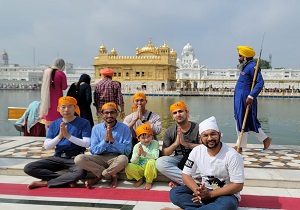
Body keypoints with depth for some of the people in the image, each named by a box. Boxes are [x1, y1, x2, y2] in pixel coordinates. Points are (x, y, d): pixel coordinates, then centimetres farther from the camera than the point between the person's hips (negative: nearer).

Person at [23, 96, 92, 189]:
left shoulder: (83, 123, -1)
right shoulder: (54, 124, 9)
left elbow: (87, 143, -10)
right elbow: (46, 146, 2)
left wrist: (68, 136, -18)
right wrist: (59, 136, -15)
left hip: (75, 158, -4)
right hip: (58, 158, 4)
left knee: (80, 172, -38)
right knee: (28, 168, -15)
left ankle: (45, 182, -16)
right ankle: (67, 180, -15)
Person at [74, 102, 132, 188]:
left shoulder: (124, 128, -3)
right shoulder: (96, 128, 3)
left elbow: (127, 151, -8)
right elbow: (93, 151, -2)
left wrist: (112, 140, -19)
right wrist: (105, 140, -16)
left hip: (116, 159, -2)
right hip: (100, 158, 2)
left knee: (123, 159, -38)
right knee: (79, 159, -24)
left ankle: (97, 178, -13)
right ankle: (112, 175, -14)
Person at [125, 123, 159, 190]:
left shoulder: (155, 143, -6)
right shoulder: (137, 146, -1)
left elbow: (155, 156, -20)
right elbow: (133, 161, -5)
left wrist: (144, 153, -33)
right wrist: (138, 154, -25)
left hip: (150, 167, -2)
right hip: (140, 168, 2)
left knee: (151, 161, -35)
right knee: (128, 167, -25)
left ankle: (149, 182, -10)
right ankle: (140, 179, 5)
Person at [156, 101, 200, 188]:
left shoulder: (197, 128, -4)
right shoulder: (169, 131, 1)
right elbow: (164, 153, -2)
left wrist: (186, 143, -24)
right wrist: (176, 143, -20)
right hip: (179, 159, 2)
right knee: (159, 162, -27)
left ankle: (177, 180, -23)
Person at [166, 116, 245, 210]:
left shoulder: (232, 155, -18)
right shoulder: (197, 151, -6)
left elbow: (238, 185, -17)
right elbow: (186, 175, -2)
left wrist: (210, 194, -22)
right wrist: (198, 192, -23)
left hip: (226, 194, -4)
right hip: (204, 190, 4)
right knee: (175, 193, -17)